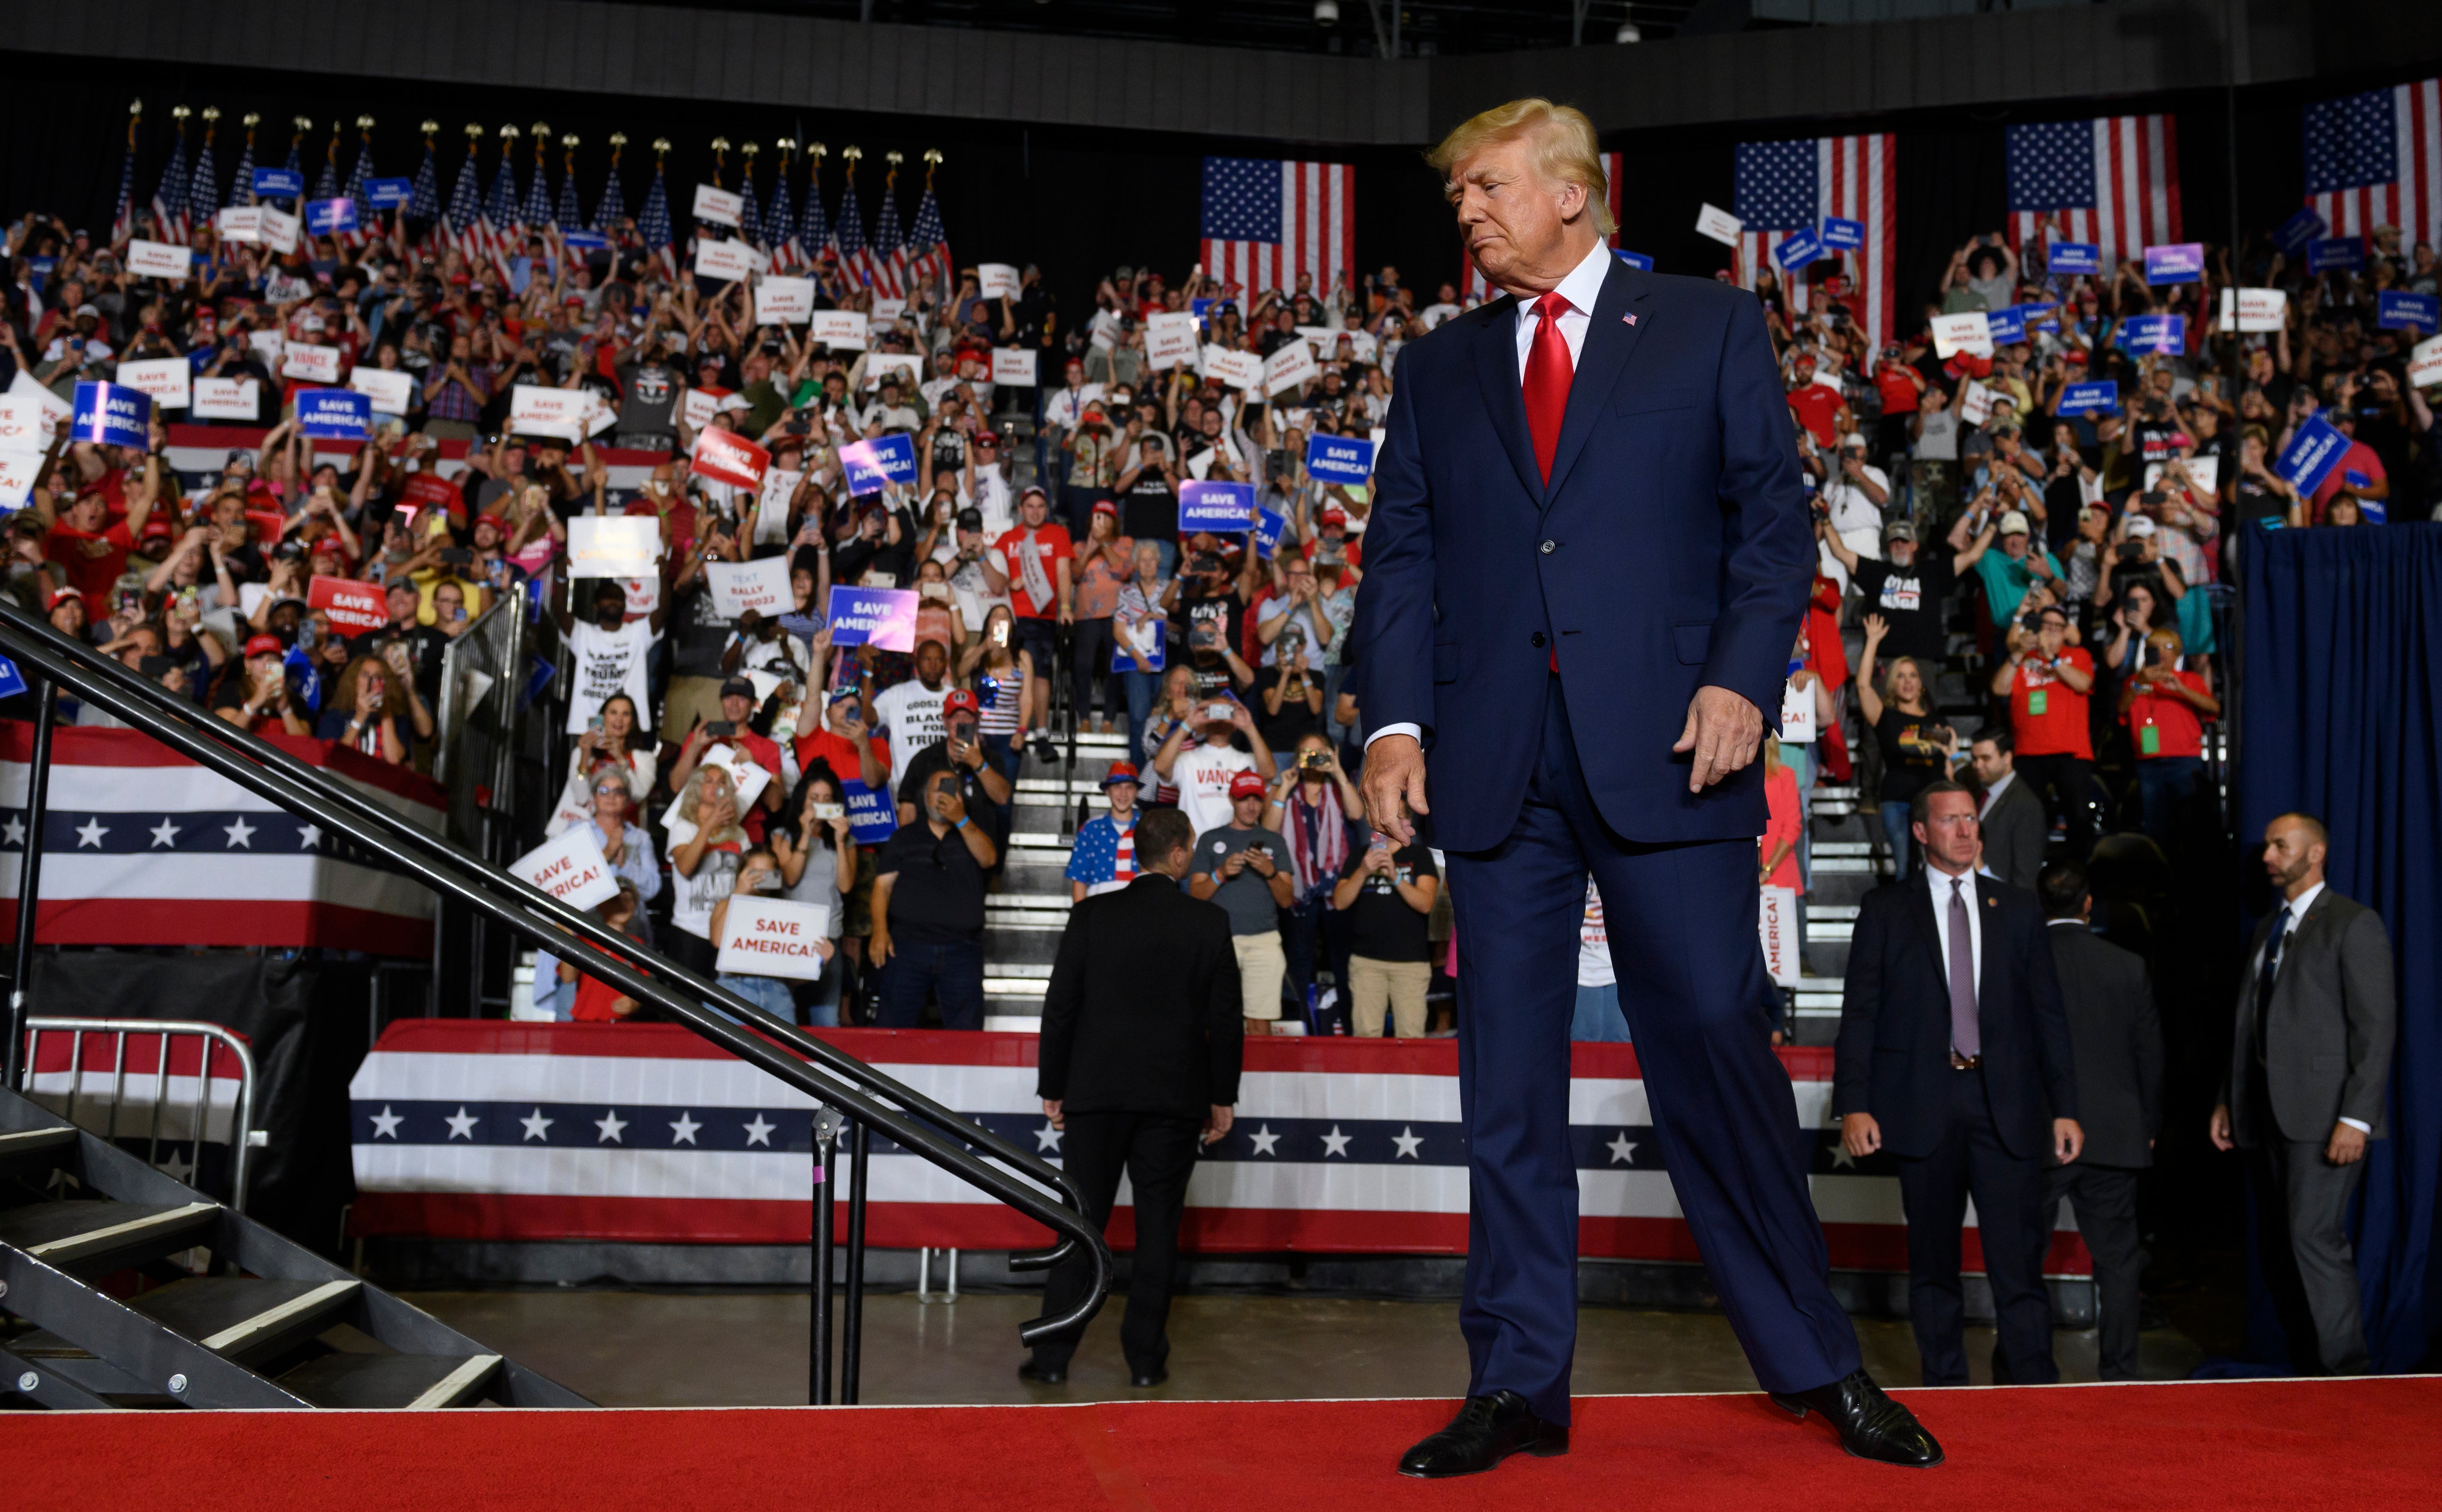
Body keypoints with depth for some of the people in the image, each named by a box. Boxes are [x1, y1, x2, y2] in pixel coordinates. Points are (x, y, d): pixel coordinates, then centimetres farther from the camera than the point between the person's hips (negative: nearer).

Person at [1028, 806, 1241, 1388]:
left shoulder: (1092, 915, -3)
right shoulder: (1209, 922, -3)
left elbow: (1060, 1007, -1)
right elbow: (1225, 1018, -1)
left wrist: (1051, 1089, 7)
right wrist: (1223, 1097, 8)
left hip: (1095, 1094, 1)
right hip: (1176, 1099, 0)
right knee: (1158, 1230, 7)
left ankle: (1053, 1357, 8)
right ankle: (1146, 1358, 11)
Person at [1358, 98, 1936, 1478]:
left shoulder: (1712, 327, 10)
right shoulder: (1436, 370, 17)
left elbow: (1774, 523, 3)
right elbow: (1401, 560, 11)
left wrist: (1743, 678, -11)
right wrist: (1395, 718, -3)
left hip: (1665, 748, -3)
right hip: (1497, 764, 3)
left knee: (1718, 1051, -1)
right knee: (1508, 1081, 5)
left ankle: (1819, 1364, 17)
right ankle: (1519, 1387, 15)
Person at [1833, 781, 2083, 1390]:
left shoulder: (2016, 910, 12)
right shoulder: (1885, 909, 6)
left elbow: (2048, 1013, 11)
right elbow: (1859, 1013, 1)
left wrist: (2065, 1107, 5)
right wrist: (1854, 1104, -8)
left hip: (2005, 1105, 1)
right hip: (1922, 1105, -1)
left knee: (2018, 1258, -4)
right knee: (1933, 1264, 8)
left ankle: (2032, 1386, 3)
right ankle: (1944, 1387, 18)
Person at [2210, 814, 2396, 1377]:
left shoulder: (2354, 924, -4)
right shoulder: (2266, 930, 19)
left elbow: (2376, 1026, -10)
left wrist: (2356, 1117, -17)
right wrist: (2227, 1099, 15)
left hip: (2324, 1114, -8)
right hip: (2267, 1113, 8)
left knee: (2314, 1238, -13)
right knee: (2276, 1246, 8)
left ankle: (2347, 1371, -3)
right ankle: (2308, 1371, 16)